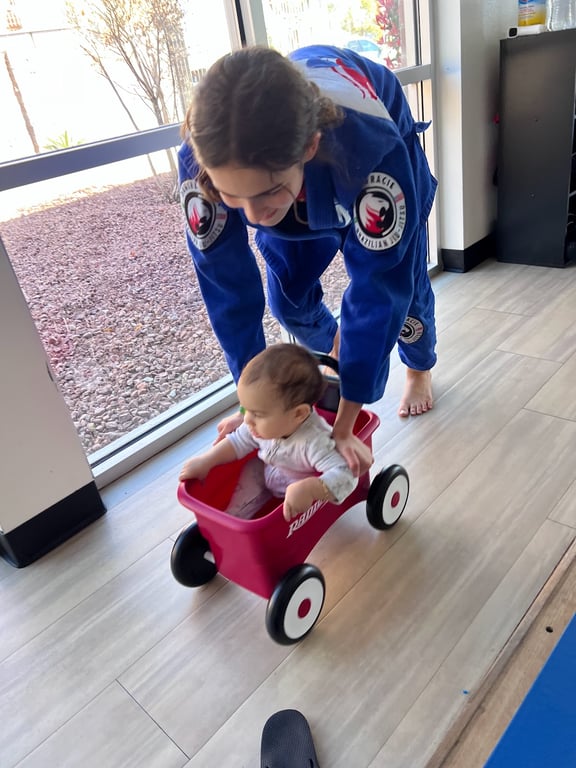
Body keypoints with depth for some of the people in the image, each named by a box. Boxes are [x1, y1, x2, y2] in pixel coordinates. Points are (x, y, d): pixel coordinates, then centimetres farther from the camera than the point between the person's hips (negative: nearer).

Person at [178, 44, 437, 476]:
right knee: (288, 295, -4)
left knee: (398, 281, -1)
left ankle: (420, 368, 34)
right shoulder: (200, 162, -38)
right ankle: (334, 353, 31)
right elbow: (228, 289, -29)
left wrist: (344, 425, -36)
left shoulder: (375, 150, -48)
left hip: (373, 169, -2)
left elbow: (377, 289, -41)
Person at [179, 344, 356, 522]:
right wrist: (205, 461, -5)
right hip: (267, 490, 6)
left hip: (300, 507, -5)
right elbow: (238, 441, 1)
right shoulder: (265, 424, -17)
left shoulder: (314, 442, -39)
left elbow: (345, 475, -46)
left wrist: (308, 489, -60)